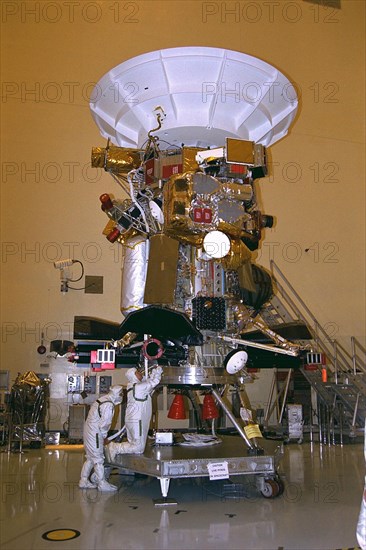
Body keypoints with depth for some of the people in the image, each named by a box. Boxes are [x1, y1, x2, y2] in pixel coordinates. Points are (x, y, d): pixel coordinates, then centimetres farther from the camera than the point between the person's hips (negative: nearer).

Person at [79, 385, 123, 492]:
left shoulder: (102, 399, 9)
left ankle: (83, 481, 26)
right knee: (98, 459, 1)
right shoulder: (109, 405, -21)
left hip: (88, 430, 10)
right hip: (95, 434, -10)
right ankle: (102, 484, 10)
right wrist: (104, 437, -5)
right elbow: (104, 424, -22)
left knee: (90, 458, 19)